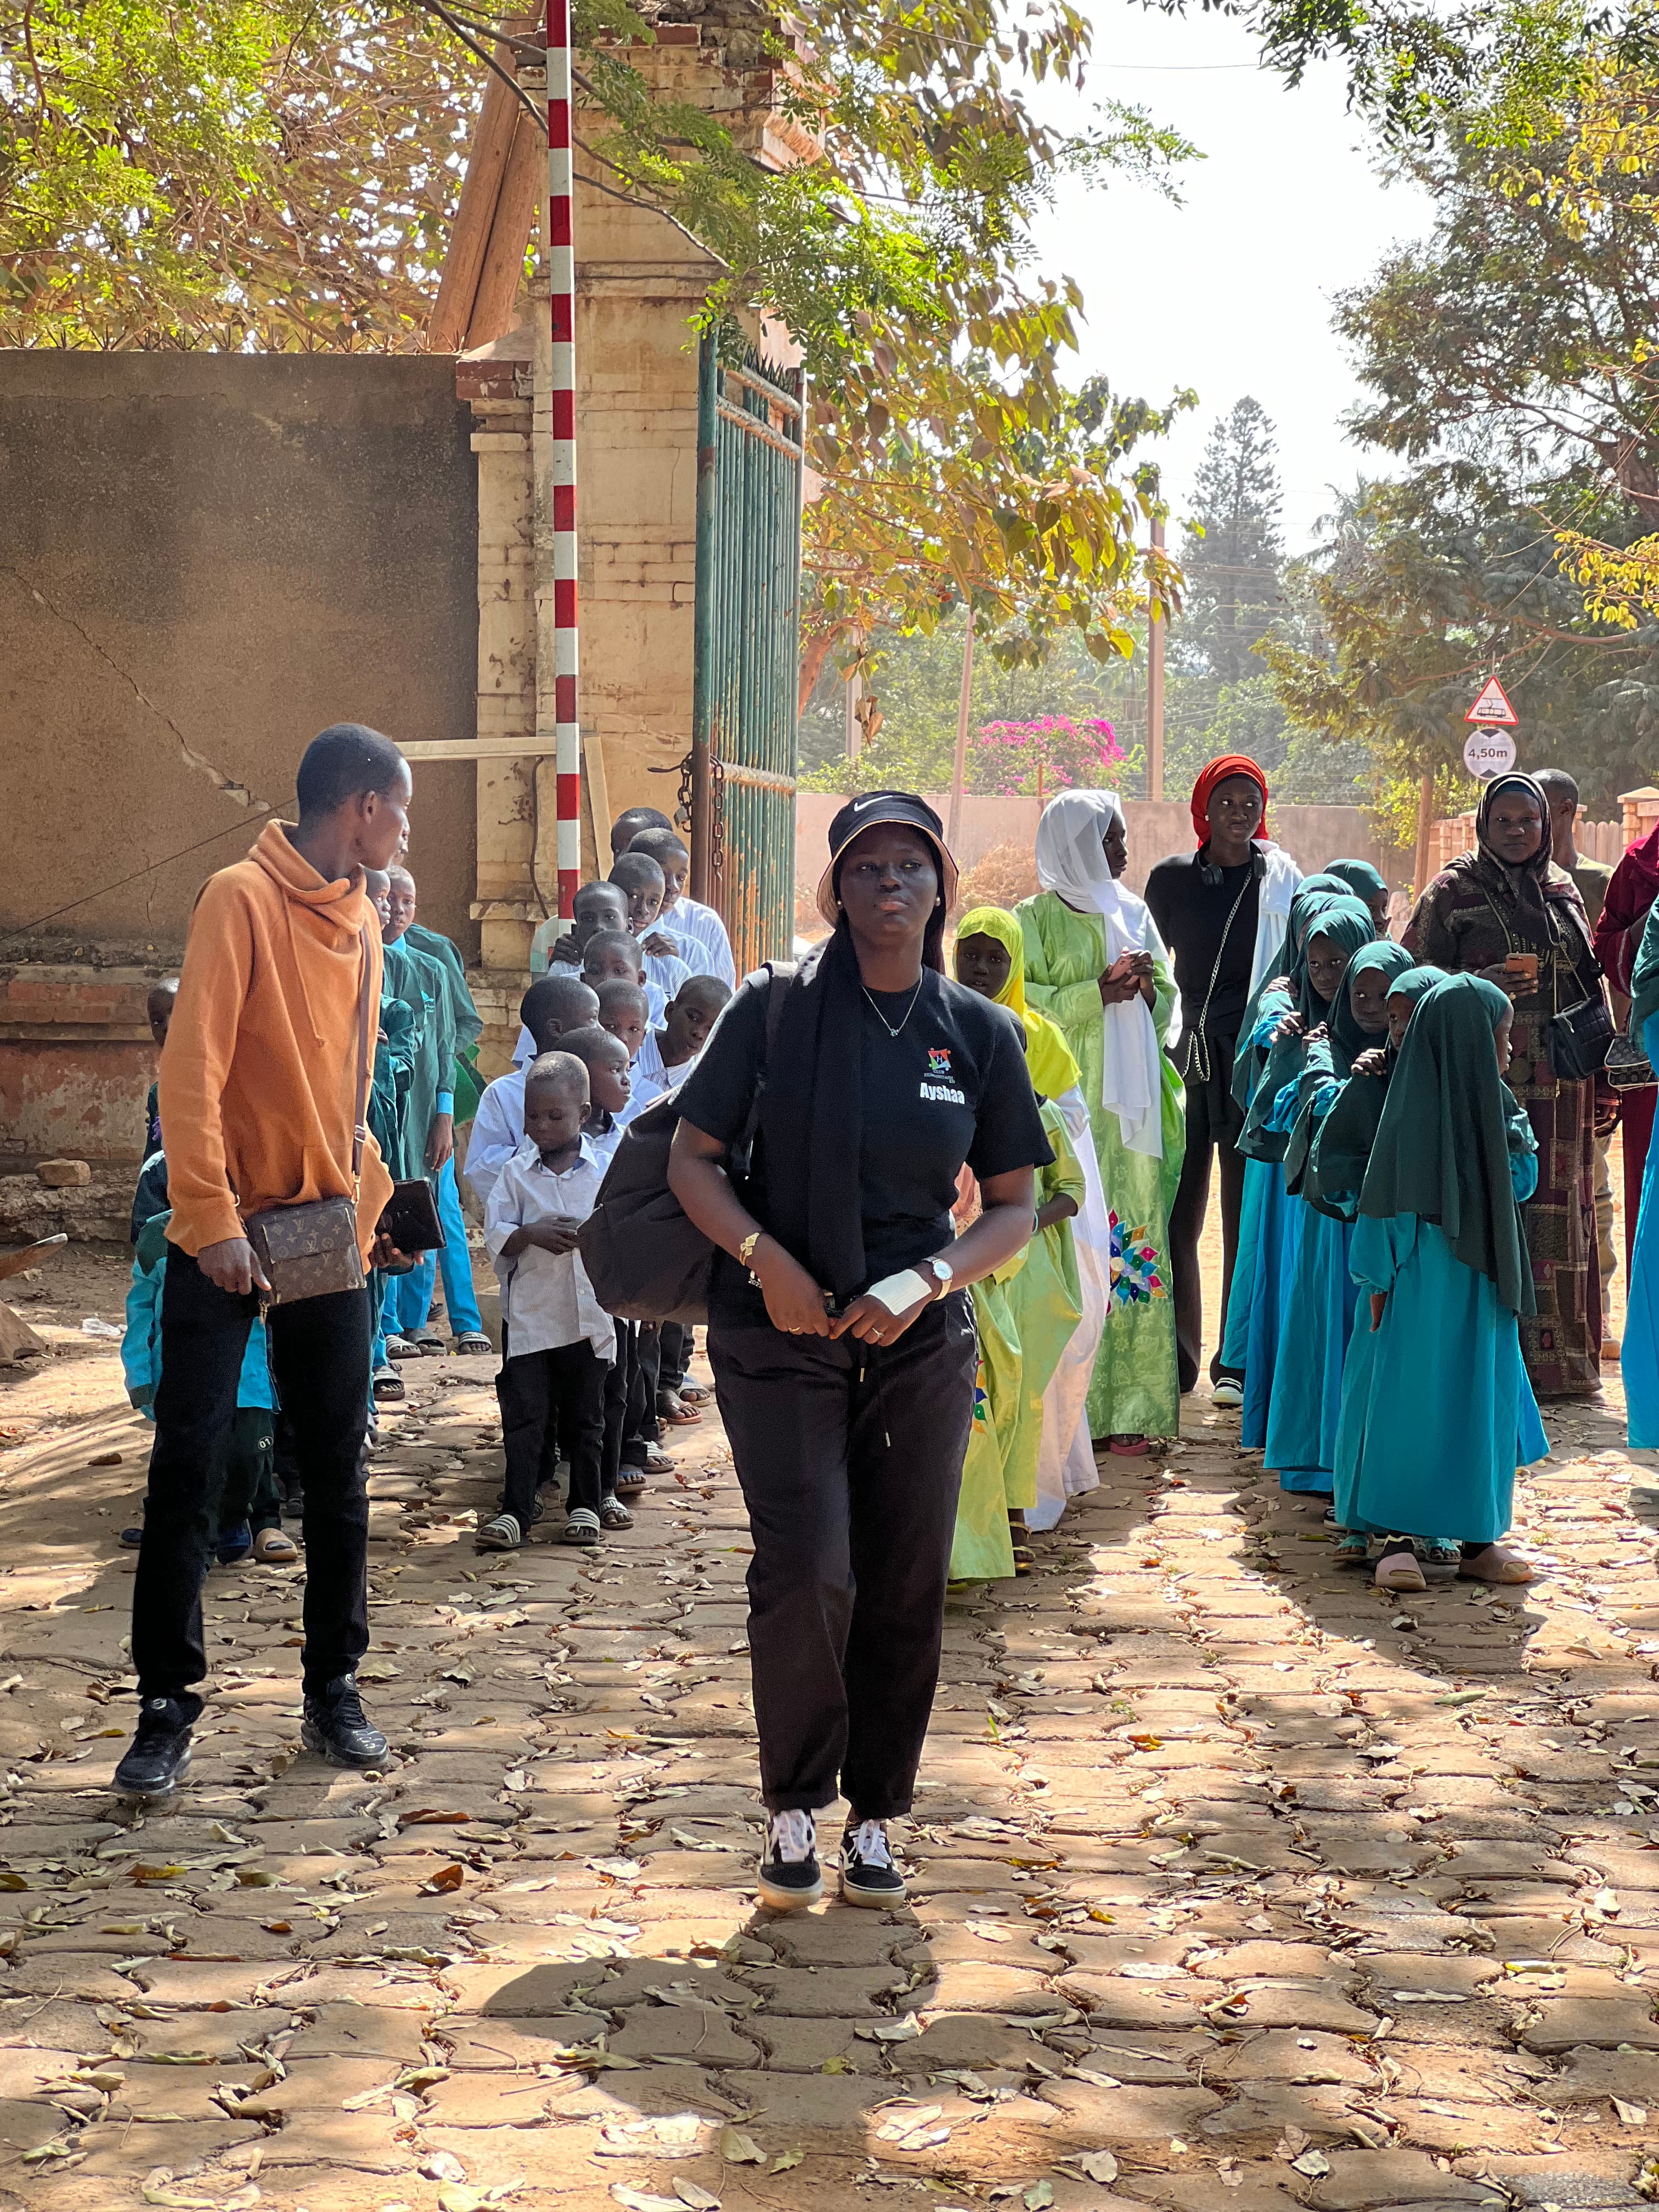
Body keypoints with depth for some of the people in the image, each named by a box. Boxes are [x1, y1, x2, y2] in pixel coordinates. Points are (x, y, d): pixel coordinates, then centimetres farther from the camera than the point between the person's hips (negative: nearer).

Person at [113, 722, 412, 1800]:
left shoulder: (362, 921, 12)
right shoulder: (244, 898, -11)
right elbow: (192, 1063, -17)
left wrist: (372, 1198, 11)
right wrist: (210, 1216, -22)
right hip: (228, 1234, -6)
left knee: (338, 1469, 8)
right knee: (188, 1467, -3)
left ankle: (335, 1687, 19)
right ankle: (168, 1704, 6)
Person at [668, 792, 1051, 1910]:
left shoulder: (979, 1032, 4)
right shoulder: (776, 1008, -2)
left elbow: (1014, 1208, 6)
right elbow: (693, 1158, 1)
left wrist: (927, 1280, -11)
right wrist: (765, 1257, -15)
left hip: (920, 1341, 3)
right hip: (782, 1329, -2)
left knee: (906, 1588, 4)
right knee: (808, 1575, -13)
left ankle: (875, 1820, 20)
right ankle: (795, 1808, 8)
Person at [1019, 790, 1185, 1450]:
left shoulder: (1133, 913, 15)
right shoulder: (1037, 917, 0)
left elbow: (1168, 999, 17)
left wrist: (1145, 990, -5)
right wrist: (1100, 991, -15)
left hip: (1130, 1108, 5)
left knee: (1133, 1240, 0)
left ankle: (1126, 1405, 3)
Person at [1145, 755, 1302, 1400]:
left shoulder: (1278, 877, 5)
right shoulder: (1170, 879, 8)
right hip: (1185, 1056, 1)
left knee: (1248, 1213, 0)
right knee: (1176, 1211, 0)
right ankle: (1176, 1358, 9)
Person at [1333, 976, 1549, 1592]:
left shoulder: (1497, 1103, 8)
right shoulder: (1414, 1108, -12)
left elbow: (1520, 1183, 7)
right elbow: (1386, 1199, -12)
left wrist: (1515, 1130, -2)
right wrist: (1379, 1281, -13)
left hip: (1483, 1280, 7)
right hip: (1421, 1280, -7)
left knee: (1481, 1403, 8)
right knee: (1408, 1399, -4)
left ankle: (1477, 1540, 15)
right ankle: (1396, 1539, -1)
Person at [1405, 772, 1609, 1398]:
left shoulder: (1562, 890, 15)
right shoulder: (1453, 891, 0)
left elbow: (1588, 982, 20)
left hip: (1558, 1084, 5)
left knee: (1556, 1214, 4)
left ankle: (1558, 1358, 11)